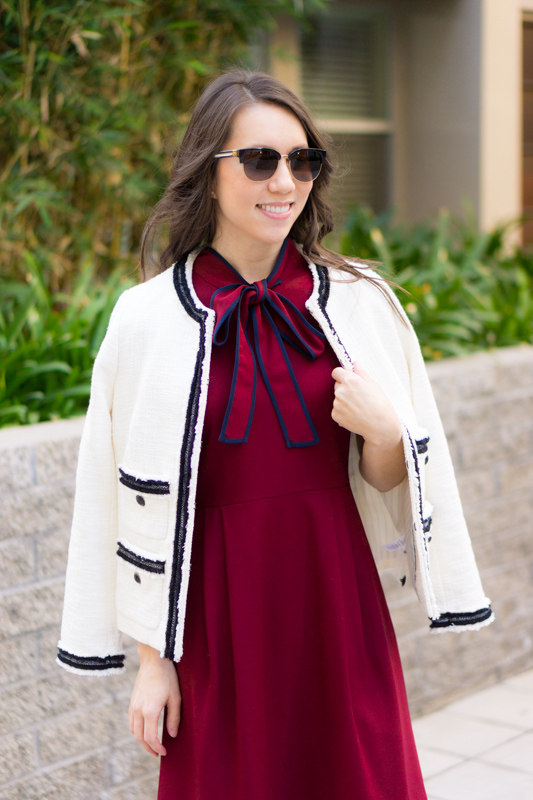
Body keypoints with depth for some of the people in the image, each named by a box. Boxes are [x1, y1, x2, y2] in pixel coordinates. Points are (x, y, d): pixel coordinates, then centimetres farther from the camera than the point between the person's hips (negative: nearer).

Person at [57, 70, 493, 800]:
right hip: (217, 608, -1)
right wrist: (152, 658, 0)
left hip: (337, 598, 2)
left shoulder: (360, 302, -1)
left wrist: (385, 431, -16)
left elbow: (387, 484, 6)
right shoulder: (148, 320, -5)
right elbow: (142, 503, -1)